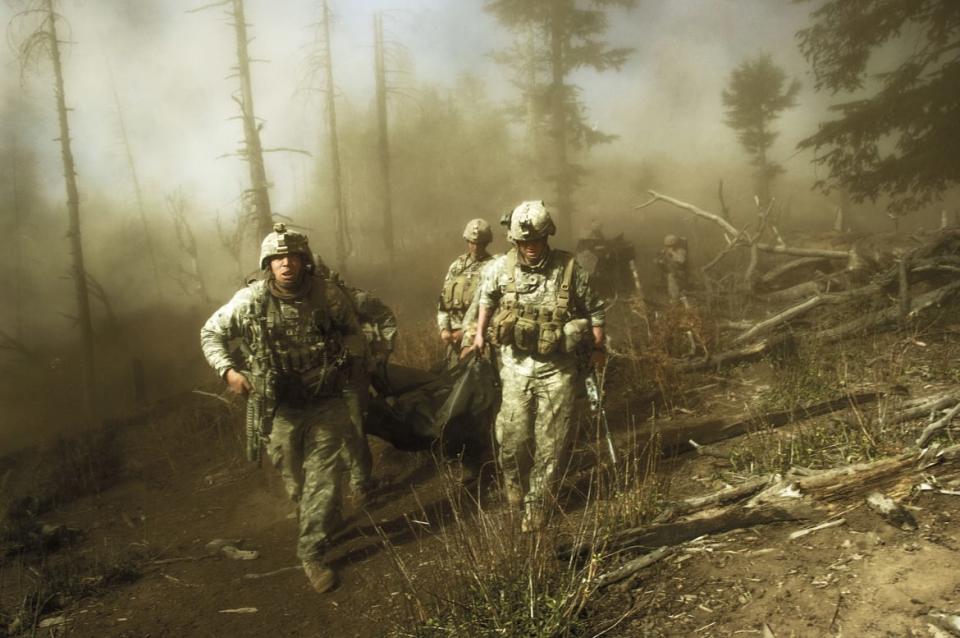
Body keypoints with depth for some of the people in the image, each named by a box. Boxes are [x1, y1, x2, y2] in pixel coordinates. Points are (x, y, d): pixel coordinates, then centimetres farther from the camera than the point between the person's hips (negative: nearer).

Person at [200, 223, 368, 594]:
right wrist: (228, 371, -11)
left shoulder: (328, 295, -10)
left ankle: (312, 552, 12)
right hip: (281, 408, 1)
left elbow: (352, 330, 10)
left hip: (326, 403, 0)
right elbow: (210, 333, 2)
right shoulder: (250, 301, -12)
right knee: (296, 481, 16)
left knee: (323, 478, -2)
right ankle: (326, 526, 44)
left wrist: (352, 363, -2)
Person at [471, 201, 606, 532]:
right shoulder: (500, 268, -6)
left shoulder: (569, 269, -12)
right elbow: (486, 297, 16)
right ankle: (513, 478, 35)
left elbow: (594, 308, 3)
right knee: (513, 435, 3)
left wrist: (599, 347, 6)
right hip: (516, 364, 1)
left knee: (551, 443, 2)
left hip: (557, 368, -1)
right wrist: (480, 333, 18)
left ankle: (536, 504, 19)